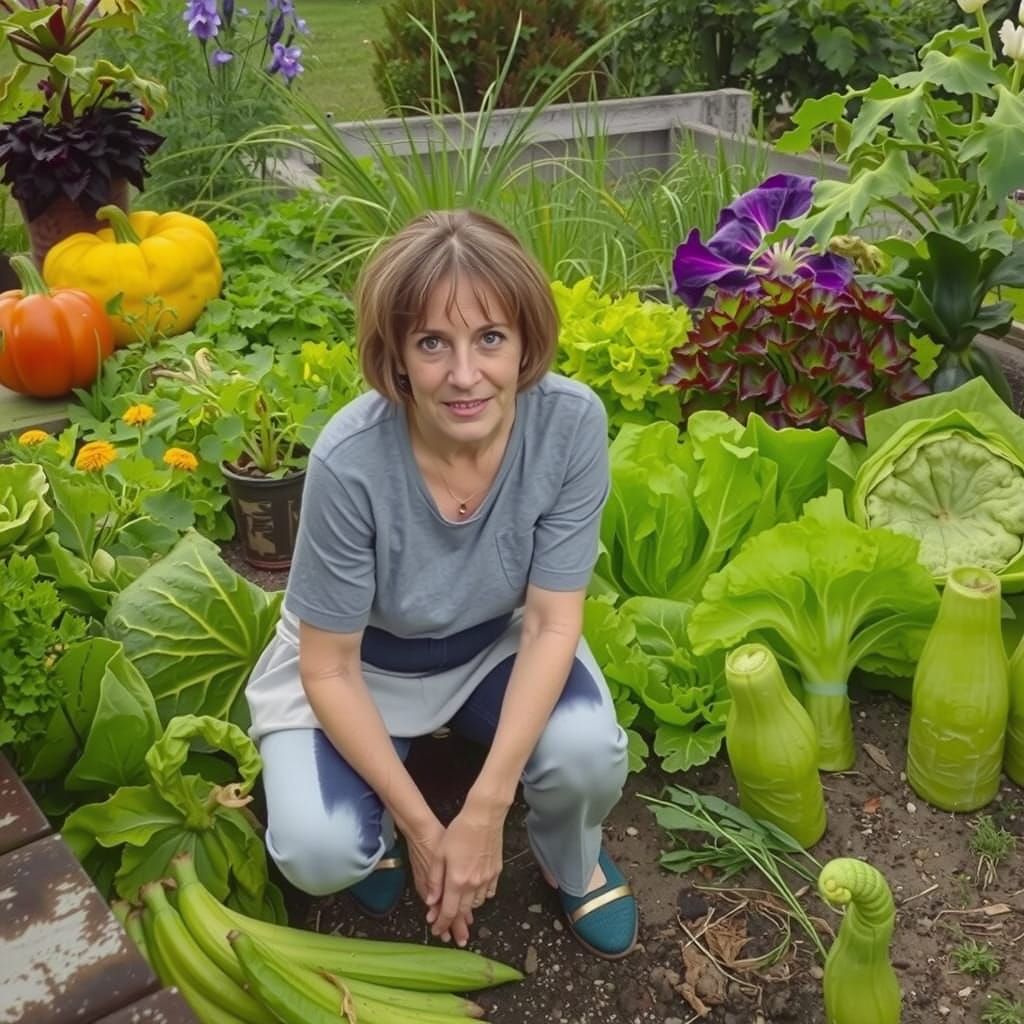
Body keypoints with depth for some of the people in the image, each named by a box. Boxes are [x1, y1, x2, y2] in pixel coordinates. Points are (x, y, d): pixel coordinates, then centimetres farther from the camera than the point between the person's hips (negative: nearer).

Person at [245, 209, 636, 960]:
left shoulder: (572, 423, -27)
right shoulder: (350, 461, -33)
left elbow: (552, 621, -20)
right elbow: (328, 669, -20)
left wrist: (484, 811, -25)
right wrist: (421, 826, -20)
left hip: (497, 644, 2)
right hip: (361, 664, -1)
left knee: (587, 753, -26)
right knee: (320, 854, -23)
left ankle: (572, 861, 10)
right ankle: (381, 819, 14)